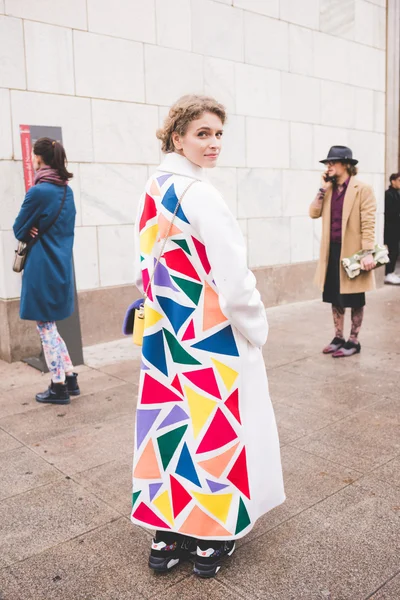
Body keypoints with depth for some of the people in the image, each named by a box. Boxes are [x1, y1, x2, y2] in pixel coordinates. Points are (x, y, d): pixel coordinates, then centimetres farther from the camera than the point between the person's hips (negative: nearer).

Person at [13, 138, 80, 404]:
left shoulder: (38, 192, -16)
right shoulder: (67, 191, 8)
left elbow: (19, 231, -8)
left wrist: (32, 231, 9)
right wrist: (43, 232, 1)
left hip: (43, 270, -8)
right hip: (61, 268, 8)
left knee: (46, 329, 5)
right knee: (50, 327, 19)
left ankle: (59, 387, 15)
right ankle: (70, 379, 24)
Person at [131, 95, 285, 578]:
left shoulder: (151, 192, 7)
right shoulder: (200, 194, -19)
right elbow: (234, 280, -21)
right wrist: (256, 329, -6)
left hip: (164, 336, 8)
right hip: (210, 338, -8)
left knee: (171, 422, 15)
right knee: (212, 426, 8)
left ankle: (167, 536, 30)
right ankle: (210, 539, 26)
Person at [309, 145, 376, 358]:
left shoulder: (362, 189, -8)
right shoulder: (329, 189, 10)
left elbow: (368, 223, -13)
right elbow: (314, 213, 1)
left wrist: (368, 252, -20)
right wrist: (323, 189, -6)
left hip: (352, 251, -6)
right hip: (332, 251, 6)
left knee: (354, 300, 6)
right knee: (335, 298, 13)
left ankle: (353, 341, 17)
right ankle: (338, 338, 26)